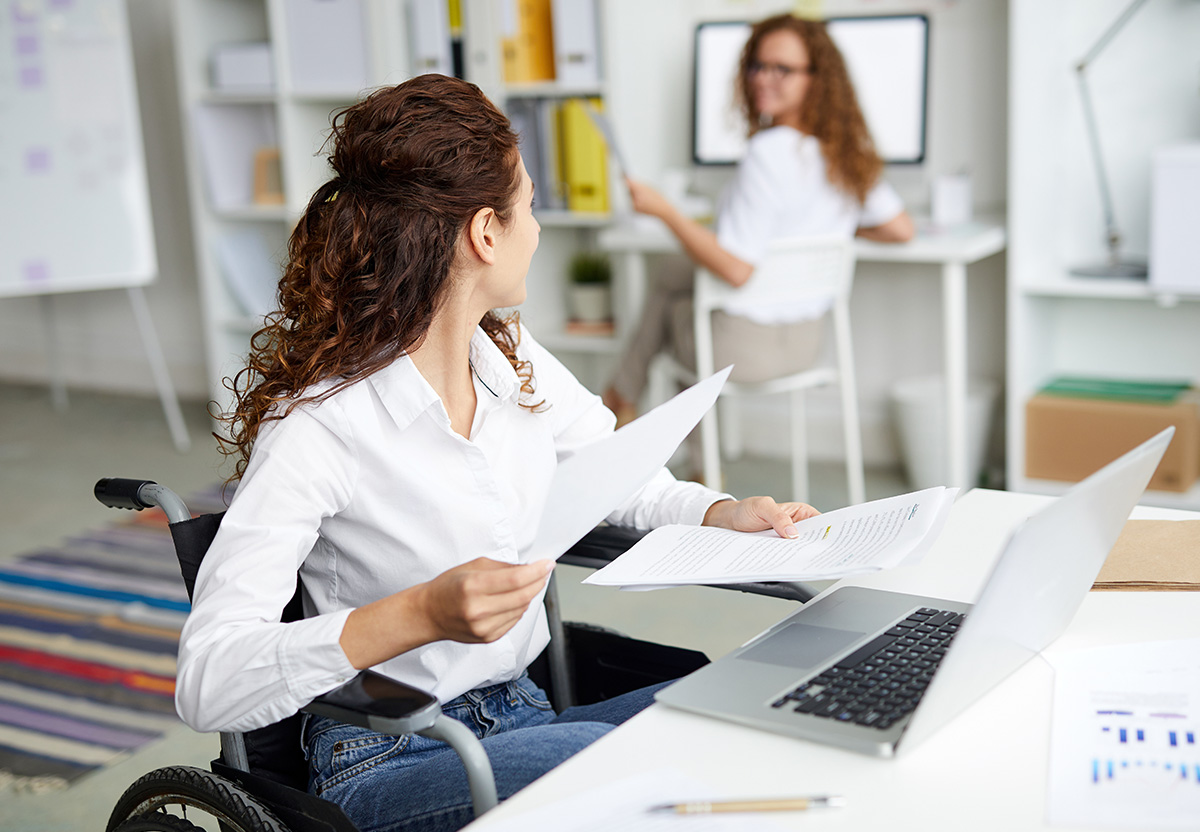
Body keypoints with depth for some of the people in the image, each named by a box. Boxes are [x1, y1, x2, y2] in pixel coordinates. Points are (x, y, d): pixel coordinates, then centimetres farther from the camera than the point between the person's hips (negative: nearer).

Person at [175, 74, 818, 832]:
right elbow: (208, 681, -25)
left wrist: (722, 513, -1)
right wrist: (421, 615, -37)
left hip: (523, 719, 7)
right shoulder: (317, 425, -19)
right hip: (388, 761, -6)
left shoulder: (515, 359, 3)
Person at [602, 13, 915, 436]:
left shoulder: (769, 151, -26)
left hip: (744, 348, -7)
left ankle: (622, 397, 46)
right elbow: (901, 229, 7)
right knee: (668, 279, 27)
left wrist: (662, 209, -20)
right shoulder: (849, 151, -2)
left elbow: (736, 269, -28)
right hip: (805, 341, 7)